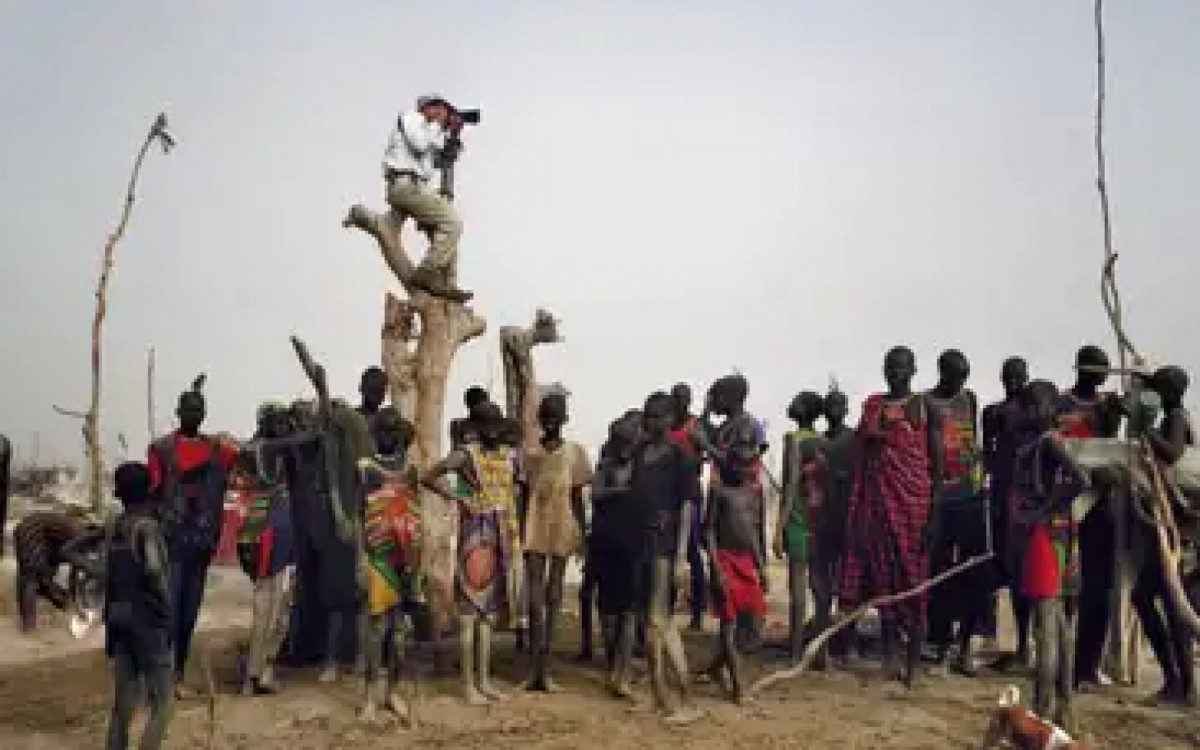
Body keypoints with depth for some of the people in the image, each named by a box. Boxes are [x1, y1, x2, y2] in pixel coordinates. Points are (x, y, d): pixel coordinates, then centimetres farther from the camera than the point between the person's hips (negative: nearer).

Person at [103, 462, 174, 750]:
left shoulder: (117, 527, 9)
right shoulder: (147, 528, -15)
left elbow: (111, 580, 13)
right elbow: (157, 579, -18)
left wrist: (111, 617, 19)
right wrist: (167, 620, -9)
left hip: (120, 622, 8)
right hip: (149, 623, -8)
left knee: (123, 704, 14)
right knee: (161, 705, -2)